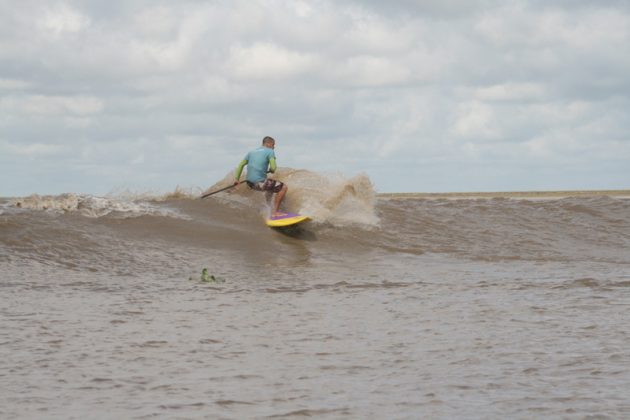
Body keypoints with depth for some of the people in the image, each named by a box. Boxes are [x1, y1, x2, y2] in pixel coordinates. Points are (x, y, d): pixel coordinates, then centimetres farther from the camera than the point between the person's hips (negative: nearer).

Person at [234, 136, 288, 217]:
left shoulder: (252, 152, 19)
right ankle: (275, 212, -2)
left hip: (250, 183, 8)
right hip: (259, 183, -8)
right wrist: (271, 170, 11)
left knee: (272, 186, 34)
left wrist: (236, 178, 10)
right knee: (283, 188, 1)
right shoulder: (270, 152, -2)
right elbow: (273, 168, -12)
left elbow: (241, 164, 12)